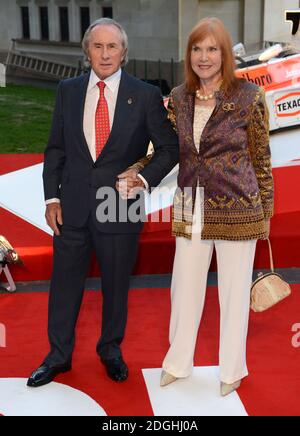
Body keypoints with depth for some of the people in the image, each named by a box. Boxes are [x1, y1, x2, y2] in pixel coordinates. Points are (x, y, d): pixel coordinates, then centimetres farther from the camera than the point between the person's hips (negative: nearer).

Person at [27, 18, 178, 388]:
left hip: (120, 207, -2)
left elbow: (169, 148, 3)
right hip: (72, 206, 2)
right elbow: (55, 148, 8)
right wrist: (52, 197, 1)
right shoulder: (68, 90, 4)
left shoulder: (146, 96, -4)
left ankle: (111, 349, 37)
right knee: (65, 283, 12)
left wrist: (146, 179, -13)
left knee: (116, 285, 13)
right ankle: (58, 356, 31)